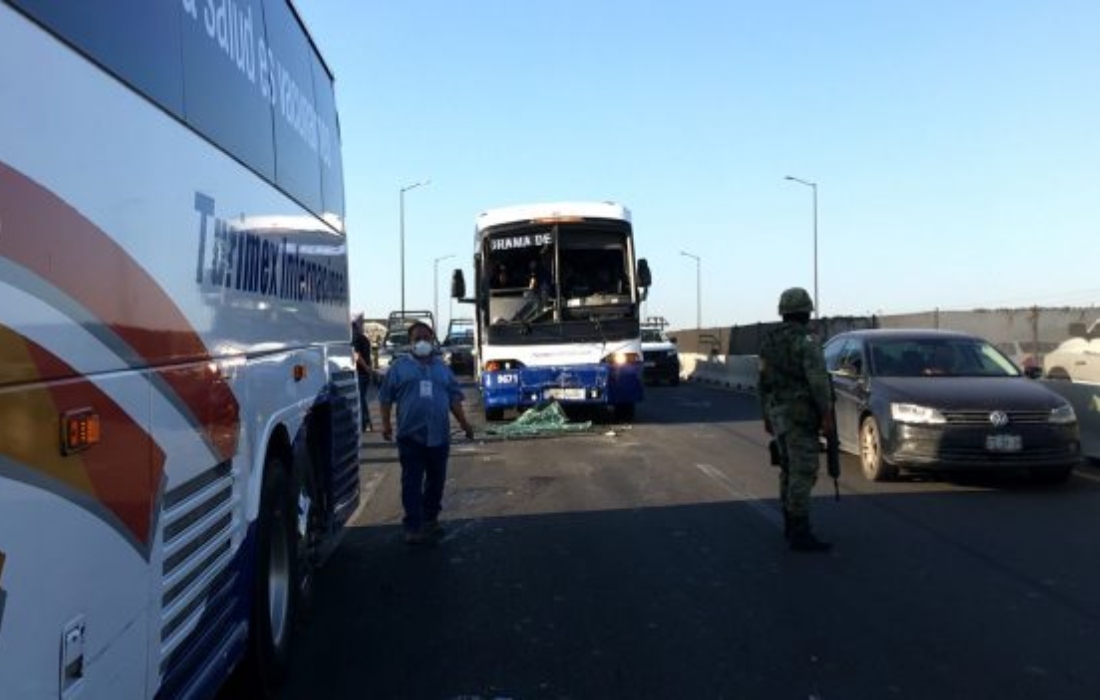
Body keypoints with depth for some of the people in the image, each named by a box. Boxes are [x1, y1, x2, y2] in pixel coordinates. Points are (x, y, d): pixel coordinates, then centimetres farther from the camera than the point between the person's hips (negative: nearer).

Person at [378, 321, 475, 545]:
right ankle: (413, 527, 1)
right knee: (412, 482, -3)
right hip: (410, 435, -3)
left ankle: (430, 519, 26)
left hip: (439, 435, 4)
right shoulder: (399, 367, 4)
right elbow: (386, 397, 2)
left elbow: (454, 397, 14)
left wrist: (464, 423, 9)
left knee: (436, 480, 11)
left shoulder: (442, 368, 14)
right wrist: (386, 423, -6)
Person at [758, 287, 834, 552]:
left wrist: (767, 416, 20)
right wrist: (827, 415, -14)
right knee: (803, 473, -8)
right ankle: (800, 535, -11)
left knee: (789, 469, 18)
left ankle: (791, 524, 26)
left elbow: (763, 383, 14)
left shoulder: (770, 341, 11)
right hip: (800, 415, -8)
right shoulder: (807, 341, -12)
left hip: (778, 413, 8)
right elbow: (818, 380, -19)